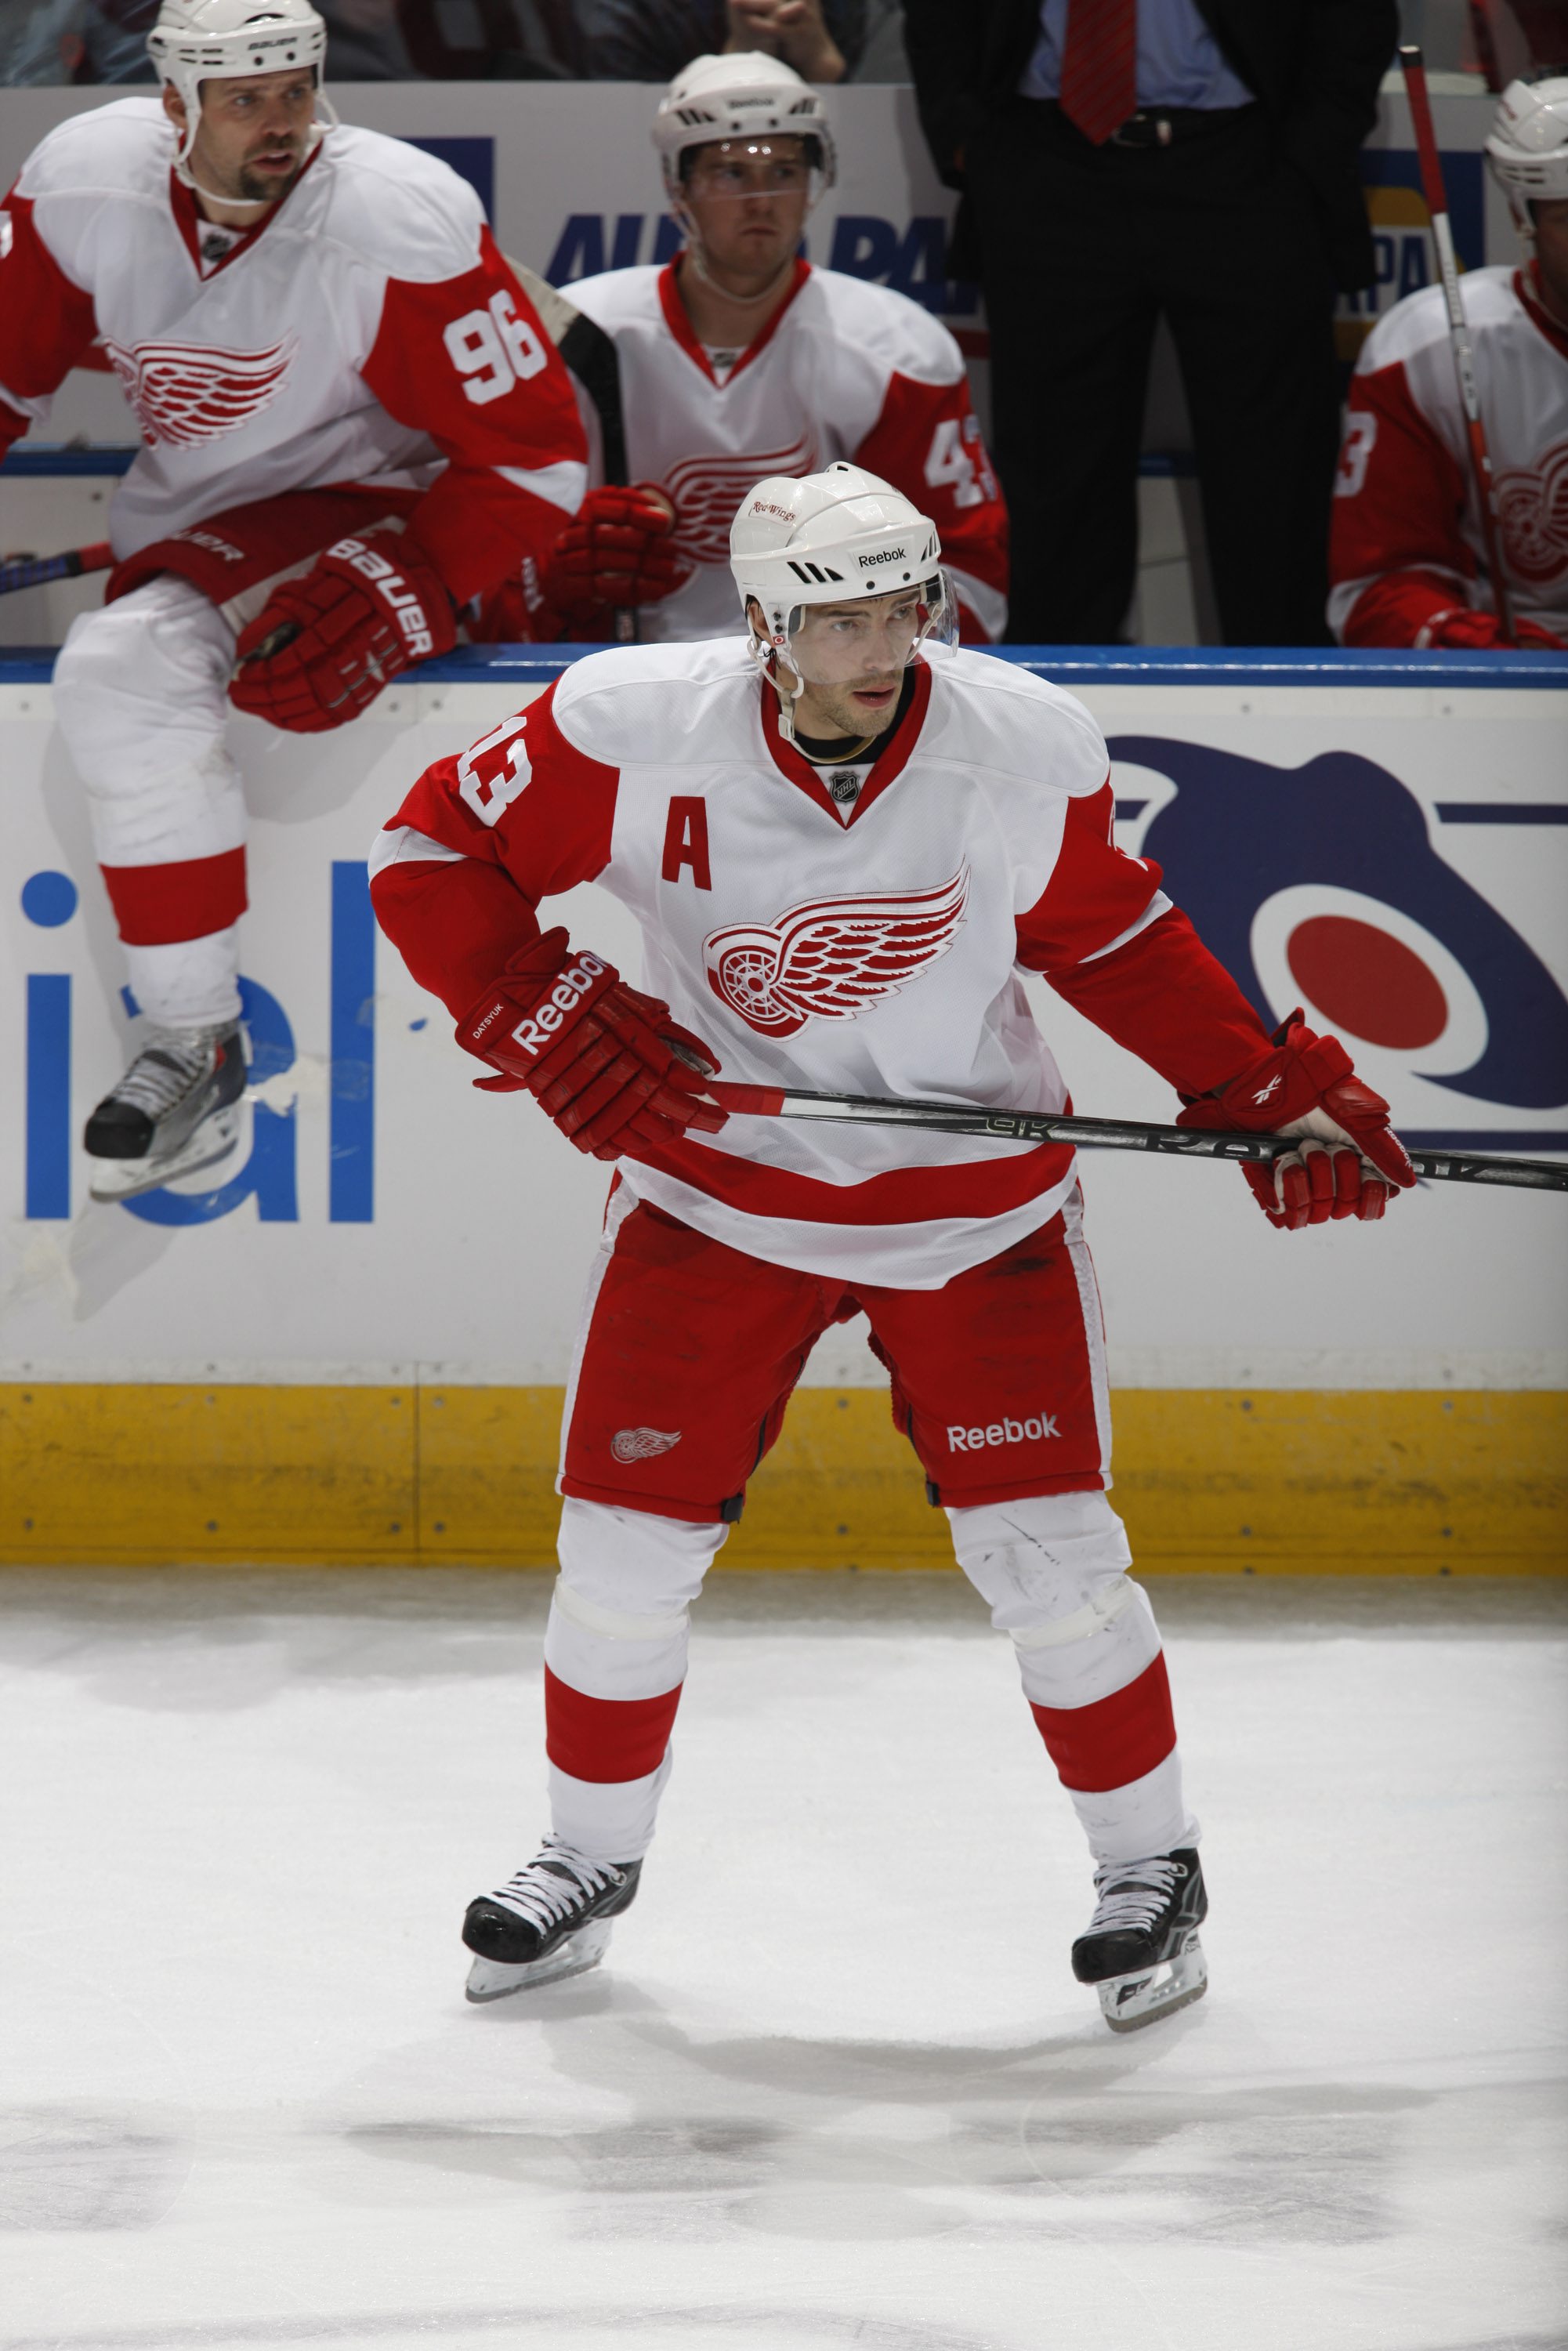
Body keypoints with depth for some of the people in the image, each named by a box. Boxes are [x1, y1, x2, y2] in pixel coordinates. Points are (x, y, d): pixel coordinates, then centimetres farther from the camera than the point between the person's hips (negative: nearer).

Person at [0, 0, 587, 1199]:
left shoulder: (401, 224, -20)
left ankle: (197, 1043, -25)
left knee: (130, 666, -30)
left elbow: (535, 456, -15)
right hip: (180, 534, 8)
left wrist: (389, 597, -25)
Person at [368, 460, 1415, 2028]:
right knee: (627, 1538, 1)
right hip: (717, 1178, 1)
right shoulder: (636, 730, -20)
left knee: (1043, 1547, -6)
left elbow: (1109, 938, 2)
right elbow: (433, 857, -9)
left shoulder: (1029, 750, -16)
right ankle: (590, 1858, 26)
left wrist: (1274, 1095, -1)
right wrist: (550, 1022, -21)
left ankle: (1150, 1867, 15)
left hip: (972, 1196, 0)